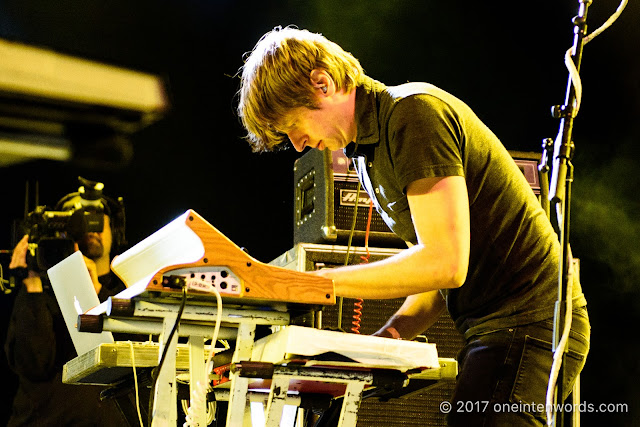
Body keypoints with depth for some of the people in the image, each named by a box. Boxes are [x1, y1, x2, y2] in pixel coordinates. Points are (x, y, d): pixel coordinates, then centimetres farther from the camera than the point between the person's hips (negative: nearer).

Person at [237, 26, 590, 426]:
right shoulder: (368, 148, 18)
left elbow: (446, 263, -22)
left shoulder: (415, 112, -13)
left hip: (528, 329, -10)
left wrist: (311, 283, -19)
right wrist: (386, 338, 2)